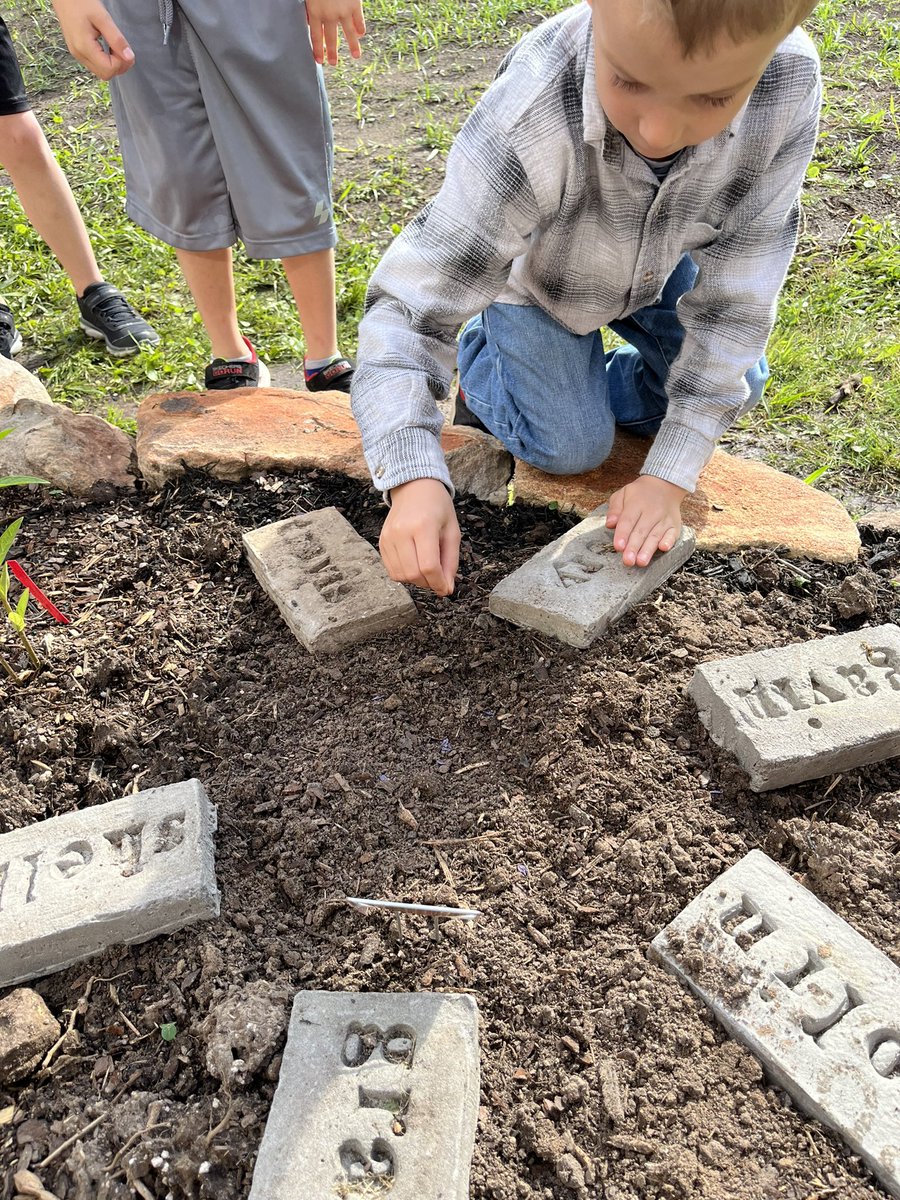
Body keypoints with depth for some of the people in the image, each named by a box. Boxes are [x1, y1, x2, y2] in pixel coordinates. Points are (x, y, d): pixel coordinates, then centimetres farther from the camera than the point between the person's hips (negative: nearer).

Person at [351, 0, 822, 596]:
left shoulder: (789, 85, -34)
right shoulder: (527, 127, -43)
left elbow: (735, 297, -26)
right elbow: (412, 306, -38)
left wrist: (669, 477, -28)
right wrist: (415, 478, -52)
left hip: (658, 261, 4)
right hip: (533, 273, -3)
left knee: (734, 381, 0)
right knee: (574, 447, -8)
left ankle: (586, 381, 25)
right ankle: (481, 359, 22)